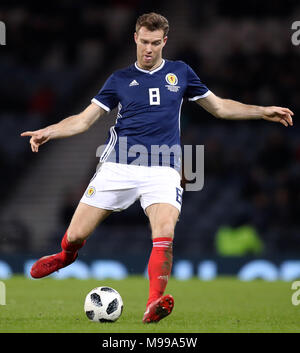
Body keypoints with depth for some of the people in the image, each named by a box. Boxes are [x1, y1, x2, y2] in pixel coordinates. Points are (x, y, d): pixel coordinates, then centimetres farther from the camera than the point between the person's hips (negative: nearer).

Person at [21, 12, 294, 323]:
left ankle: (155, 303, -27)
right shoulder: (120, 79, 11)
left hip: (162, 170, 0)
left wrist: (263, 112, 13)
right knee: (76, 235, 0)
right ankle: (66, 256, 35)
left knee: (164, 235, -26)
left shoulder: (180, 73, 13)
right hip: (118, 166, 1)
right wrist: (48, 132, -8)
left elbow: (220, 107, 21)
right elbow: (83, 120, 8)